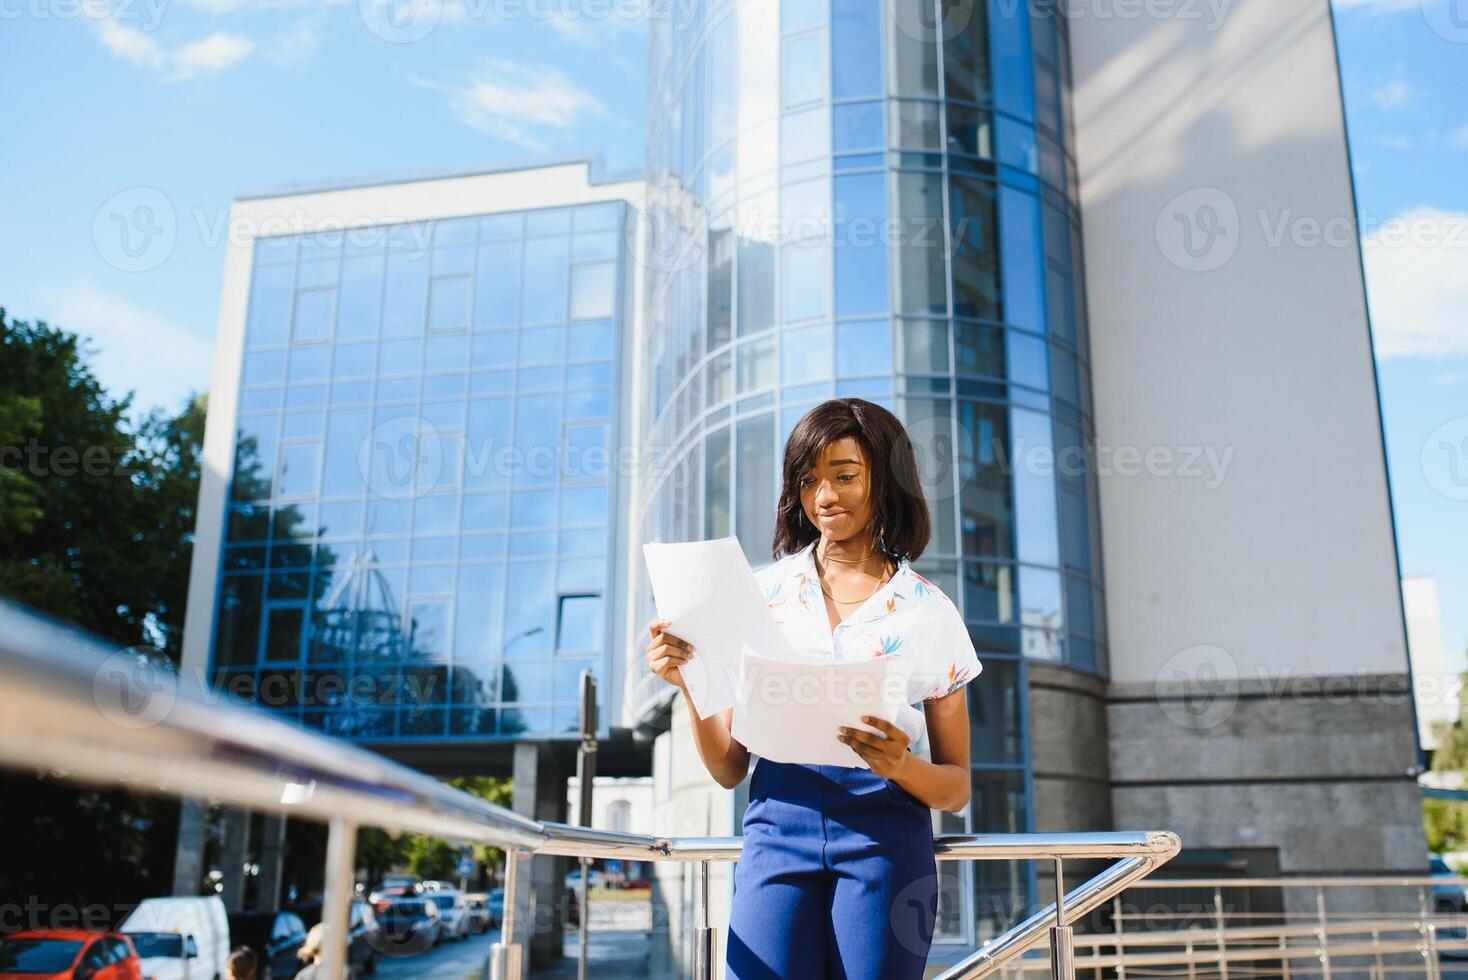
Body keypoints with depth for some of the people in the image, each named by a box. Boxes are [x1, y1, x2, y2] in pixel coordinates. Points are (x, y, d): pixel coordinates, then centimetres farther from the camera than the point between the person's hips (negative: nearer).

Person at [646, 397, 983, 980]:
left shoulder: (929, 611, 6)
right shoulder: (764, 591, 8)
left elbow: (957, 788, 9)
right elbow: (729, 769, 8)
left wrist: (902, 766, -12)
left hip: (885, 834, 0)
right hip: (779, 825, 0)